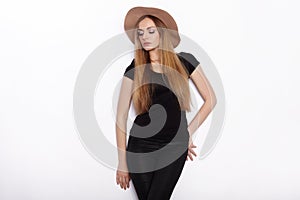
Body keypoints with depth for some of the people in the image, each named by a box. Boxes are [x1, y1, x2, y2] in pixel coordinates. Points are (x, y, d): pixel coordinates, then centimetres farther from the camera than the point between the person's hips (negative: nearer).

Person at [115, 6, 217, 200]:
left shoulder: (184, 61, 0)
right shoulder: (134, 69, 0)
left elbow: (211, 99, 7)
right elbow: (121, 116, -1)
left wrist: (189, 132, 3)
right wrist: (122, 161, -3)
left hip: (174, 148, -1)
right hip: (141, 147, 1)